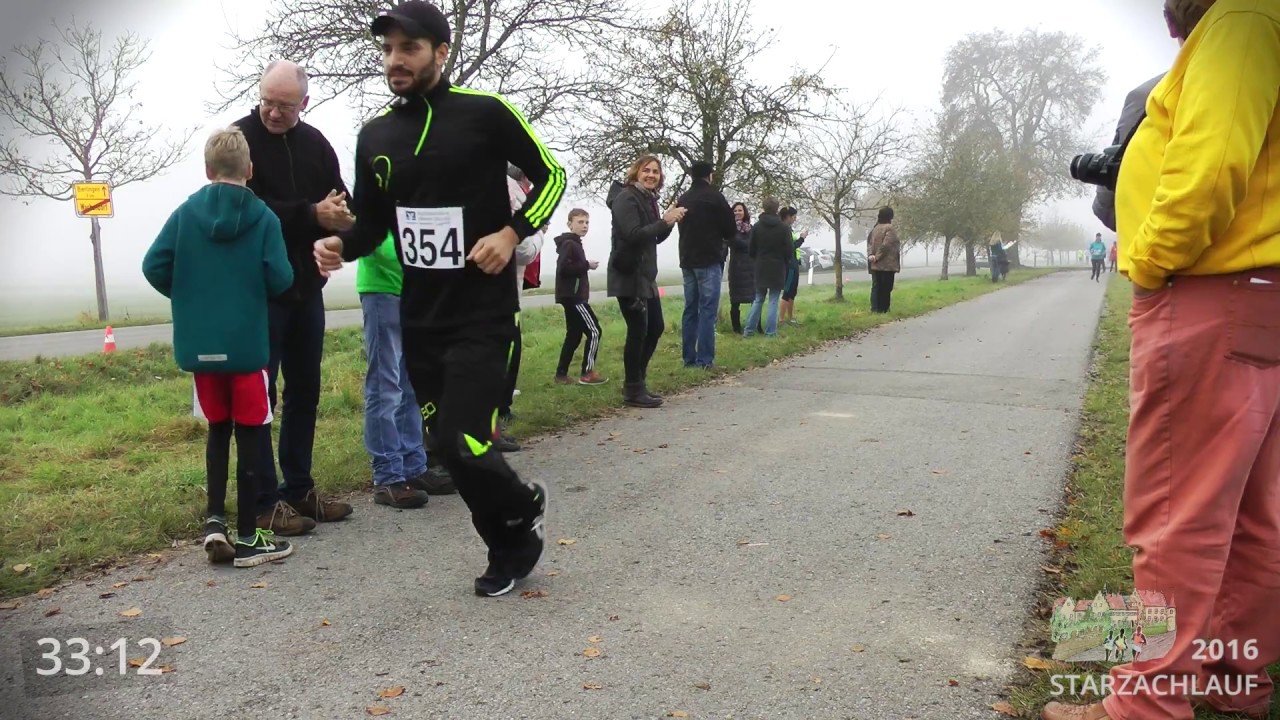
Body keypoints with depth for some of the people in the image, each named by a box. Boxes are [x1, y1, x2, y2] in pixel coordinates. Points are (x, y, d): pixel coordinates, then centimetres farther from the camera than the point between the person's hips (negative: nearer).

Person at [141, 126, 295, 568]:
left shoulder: (186, 212, 2)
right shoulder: (263, 217, -6)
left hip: (199, 345, 3)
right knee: (250, 434, 4)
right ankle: (247, 537, 10)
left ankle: (215, 521, 11)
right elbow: (280, 280, -11)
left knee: (218, 429, 19)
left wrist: (187, 296, 15)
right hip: (247, 345, -3)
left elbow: (154, 266, -2)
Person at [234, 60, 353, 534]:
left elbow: (343, 204, 7)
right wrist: (311, 215, -21)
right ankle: (264, 502, 5)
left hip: (306, 287, 6)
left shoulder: (314, 143, 10)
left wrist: (337, 216, -16)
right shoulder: (241, 137, -5)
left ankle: (299, 489, 22)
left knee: (305, 390, 11)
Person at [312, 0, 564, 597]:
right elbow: (371, 222, 15)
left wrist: (512, 232, -14)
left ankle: (520, 506, 21)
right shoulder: (375, 135, 8)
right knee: (447, 444, 11)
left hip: (483, 313, -6)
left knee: (462, 443, -14)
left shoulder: (486, 112, -8)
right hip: (419, 317, 6)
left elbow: (550, 177, 1)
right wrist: (340, 244, -6)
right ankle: (513, 547, 31)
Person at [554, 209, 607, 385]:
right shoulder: (569, 244, -12)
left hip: (573, 296, 10)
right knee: (594, 331, -8)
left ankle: (561, 374, 14)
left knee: (574, 335, 12)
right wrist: (587, 265, -18)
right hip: (573, 296, -10)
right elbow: (563, 268, -25)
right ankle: (587, 373, -4)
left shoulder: (574, 244, 19)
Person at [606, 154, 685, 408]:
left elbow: (654, 237, 18)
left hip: (645, 275, 10)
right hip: (628, 275, -10)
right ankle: (633, 391, 1)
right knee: (638, 330, -8)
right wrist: (665, 221, -23)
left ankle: (637, 382, 22)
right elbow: (633, 235, -23)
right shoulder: (626, 198, -12)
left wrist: (669, 221, 1)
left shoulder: (648, 199, 16)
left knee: (655, 327, 12)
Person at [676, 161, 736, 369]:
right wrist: (720, 239, 16)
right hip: (709, 260, -6)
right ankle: (705, 359, -9)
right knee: (707, 310, -6)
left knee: (690, 309, 9)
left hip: (687, 260, 6)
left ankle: (689, 358, 8)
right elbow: (731, 230, -4)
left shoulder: (682, 200, 12)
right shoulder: (714, 196, -6)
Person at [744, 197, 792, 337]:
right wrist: (786, 263, 13)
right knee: (773, 301, 2)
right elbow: (790, 250, -8)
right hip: (778, 268, -2)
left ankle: (749, 330, 9)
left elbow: (752, 250, 2)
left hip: (761, 268, 2)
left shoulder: (757, 226, -2)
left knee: (758, 299, 12)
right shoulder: (784, 227, -8)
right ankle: (770, 332, -1)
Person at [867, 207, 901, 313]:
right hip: (887, 263, -7)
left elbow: (869, 242, 5)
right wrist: (877, 257, -13)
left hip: (875, 264, 7)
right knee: (886, 287, 1)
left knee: (876, 286, 9)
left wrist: (870, 254, -7)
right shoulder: (890, 228, -11)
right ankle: (883, 309, 3)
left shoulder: (875, 228, 12)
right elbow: (886, 245, -19)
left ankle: (875, 308, 5)